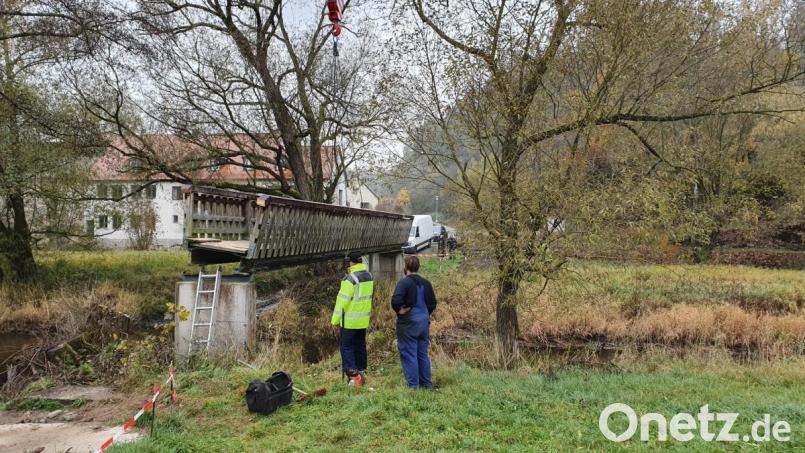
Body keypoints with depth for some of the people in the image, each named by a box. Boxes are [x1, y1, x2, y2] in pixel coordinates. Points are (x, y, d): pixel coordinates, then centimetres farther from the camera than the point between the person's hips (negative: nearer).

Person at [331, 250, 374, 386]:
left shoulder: (350, 278, -18)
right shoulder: (369, 276, 6)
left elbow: (342, 300, -16)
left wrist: (336, 319, -10)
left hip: (350, 320, -7)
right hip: (363, 319, 7)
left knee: (347, 347, 0)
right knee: (360, 346, 15)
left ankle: (353, 375, -8)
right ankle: (361, 373, 20)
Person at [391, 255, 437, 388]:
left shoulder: (404, 282, -14)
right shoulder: (426, 283, 7)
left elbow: (396, 300, -27)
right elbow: (432, 303, 12)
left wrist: (400, 310, -10)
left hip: (408, 323, -7)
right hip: (424, 321, 7)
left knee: (409, 355, 1)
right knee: (423, 354, 15)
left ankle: (413, 385, 4)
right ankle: (426, 384, 20)